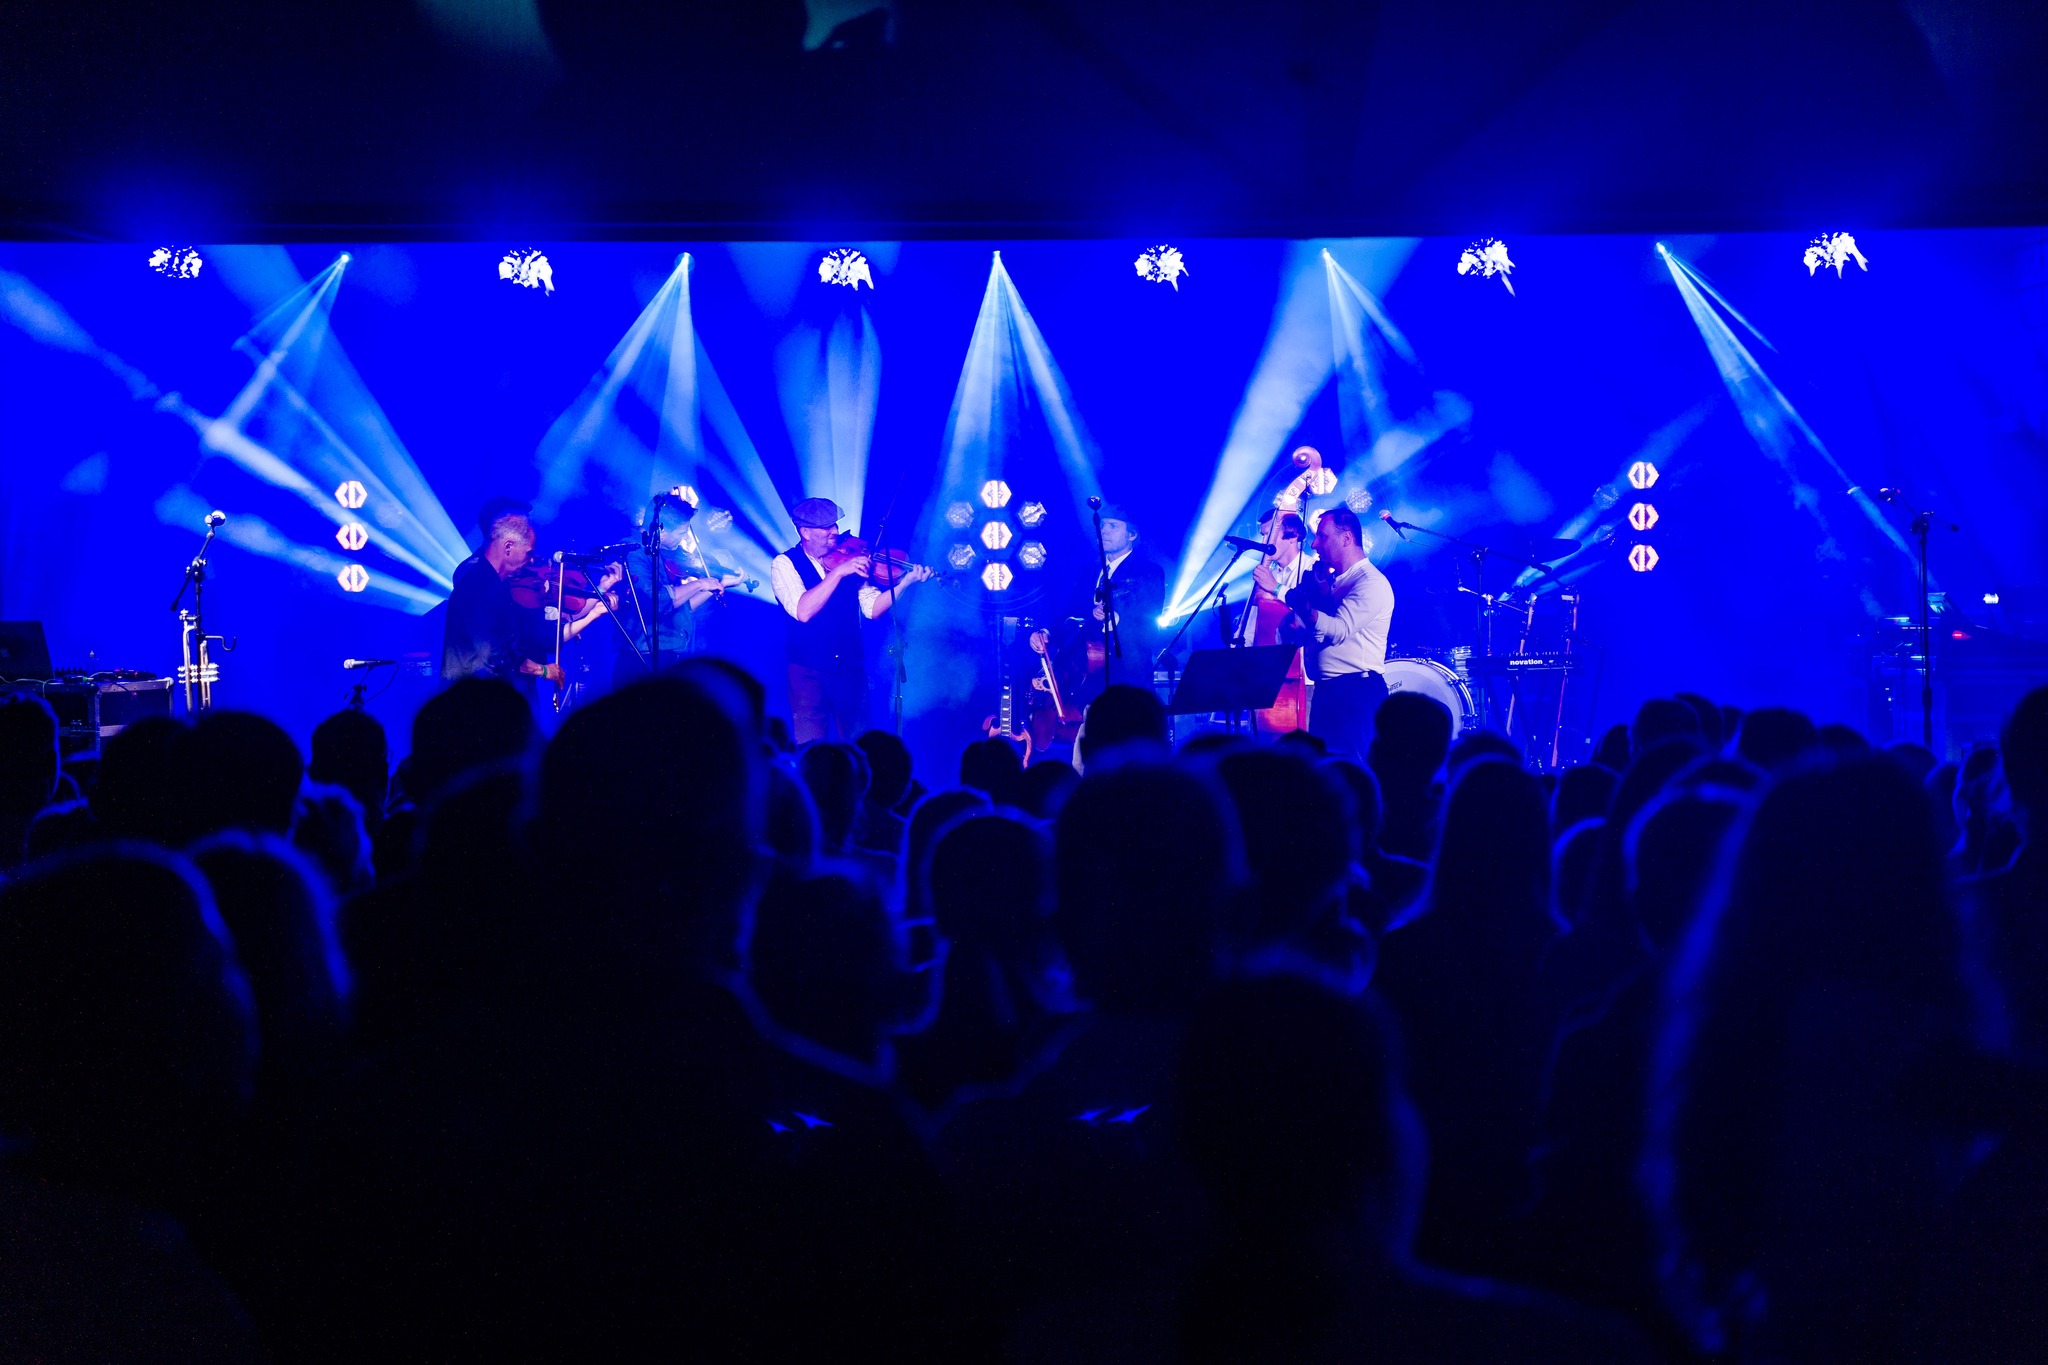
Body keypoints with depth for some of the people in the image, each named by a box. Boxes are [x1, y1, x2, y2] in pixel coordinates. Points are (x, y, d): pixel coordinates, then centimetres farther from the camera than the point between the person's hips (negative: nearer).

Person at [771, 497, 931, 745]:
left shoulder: (849, 558, 4)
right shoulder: (785, 564, -6)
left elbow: (872, 608, -3)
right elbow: (803, 612, -23)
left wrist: (905, 581, -16)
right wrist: (838, 572, -27)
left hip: (851, 669, 3)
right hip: (808, 673, -3)